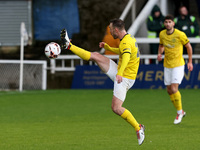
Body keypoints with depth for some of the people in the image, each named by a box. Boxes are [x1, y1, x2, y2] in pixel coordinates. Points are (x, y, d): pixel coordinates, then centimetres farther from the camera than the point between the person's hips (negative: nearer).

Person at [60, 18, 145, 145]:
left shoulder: (126, 42, -24)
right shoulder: (128, 38, 8)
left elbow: (126, 56, -45)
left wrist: (120, 74, -60)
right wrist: (107, 47, 32)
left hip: (125, 79, -9)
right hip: (119, 71, 9)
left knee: (116, 108, -14)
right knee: (95, 56, 5)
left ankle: (138, 128, 0)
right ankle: (69, 46, 15)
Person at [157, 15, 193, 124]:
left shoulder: (180, 34, -14)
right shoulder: (162, 34, 0)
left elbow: (188, 46, -1)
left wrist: (190, 61, 0)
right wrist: (159, 53, -3)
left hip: (178, 65, -5)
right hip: (167, 65, 5)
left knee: (174, 89, -16)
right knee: (169, 90, 6)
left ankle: (179, 112, 2)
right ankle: (181, 111, 24)